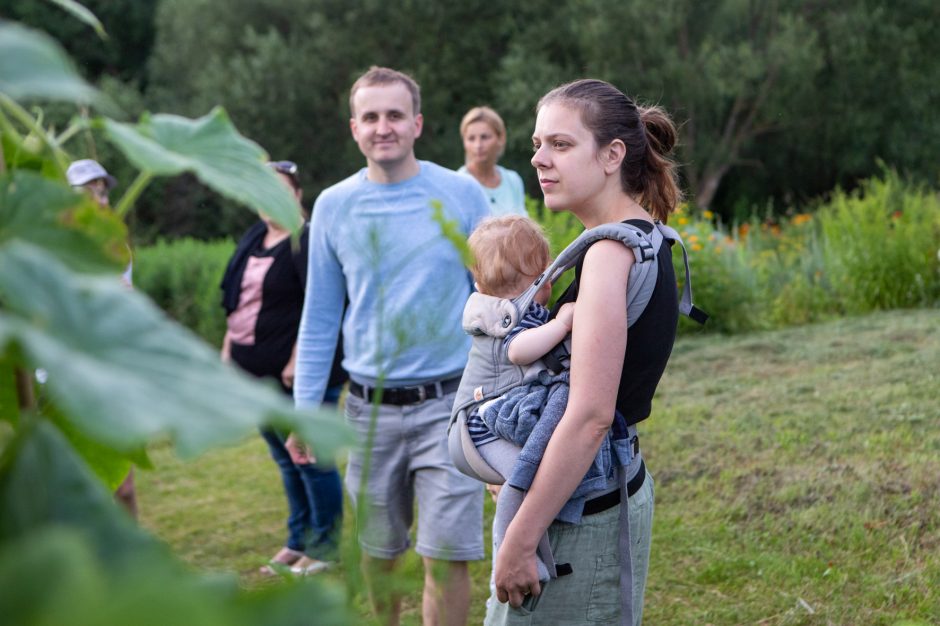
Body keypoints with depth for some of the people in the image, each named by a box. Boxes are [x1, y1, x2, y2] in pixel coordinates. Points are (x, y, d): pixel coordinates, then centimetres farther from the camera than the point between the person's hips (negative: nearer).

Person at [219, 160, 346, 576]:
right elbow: (237, 303, 20)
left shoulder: (308, 242, -13)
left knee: (311, 460, 0)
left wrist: (297, 362, -24)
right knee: (286, 461, 17)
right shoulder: (253, 238, 13)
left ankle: (325, 546, 13)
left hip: (299, 373, -8)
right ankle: (298, 542, 29)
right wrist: (228, 347, 13)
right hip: (257, 371, 8)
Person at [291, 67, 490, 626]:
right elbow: (321, 317, 9)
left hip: (447, 403, -2)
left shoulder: (462, 195, -3)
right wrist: (305, 408, 6)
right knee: (378, 553, 14)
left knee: (446, 557, -7)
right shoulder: (334, 207, 3)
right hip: (370, 408, 3)